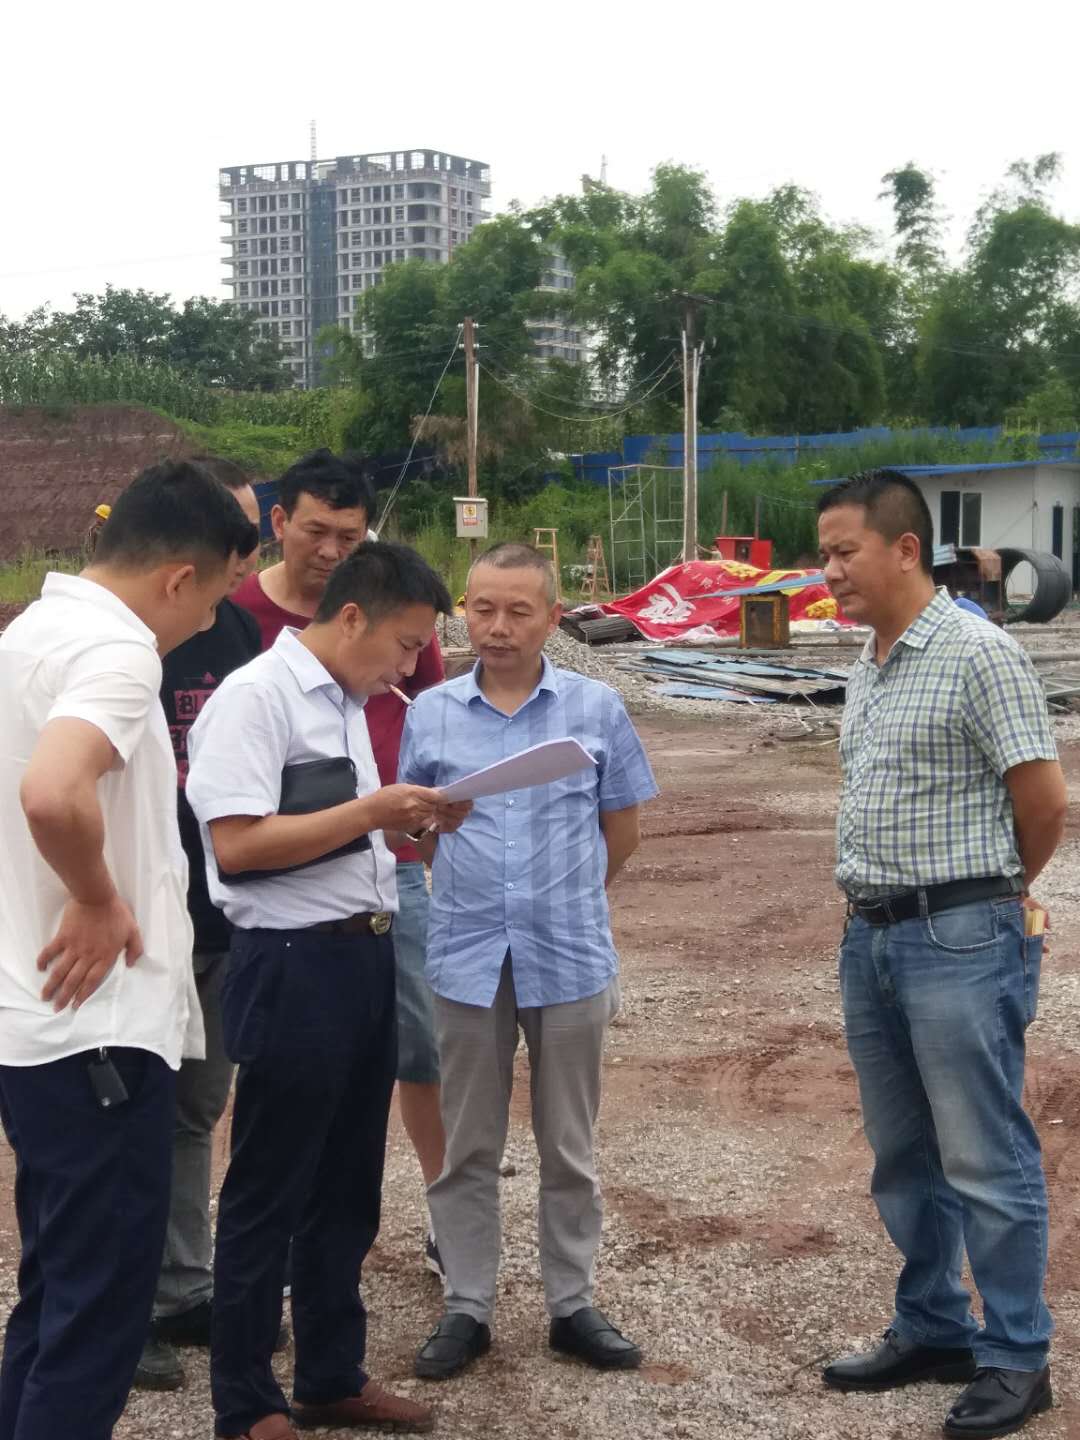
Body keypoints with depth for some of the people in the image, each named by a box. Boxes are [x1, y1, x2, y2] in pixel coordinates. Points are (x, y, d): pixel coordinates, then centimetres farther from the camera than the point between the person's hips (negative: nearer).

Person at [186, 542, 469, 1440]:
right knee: (268, 1195, 3)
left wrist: (408, 823, 5)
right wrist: (372, 809, -20)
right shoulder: (255, 696, -14)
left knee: (346, 1189, 17)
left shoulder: (346, 703, 14)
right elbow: (236, 842, -22)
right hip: (293, 967, -9)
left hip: (364, 959, 9)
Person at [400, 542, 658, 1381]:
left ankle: (572, 1304, 24)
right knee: (469, 1149, 10)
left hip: (571, 958, -1)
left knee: (569, 1148, 11)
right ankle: (468, 1307, 22)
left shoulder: (596, 709, -1)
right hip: (468, 958, 1)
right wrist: (479, 897, 9)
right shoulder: (431, 714, 1)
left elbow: (621, 831, 8)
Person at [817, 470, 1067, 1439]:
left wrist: (995, 894, 4)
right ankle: (932, 1331, 29)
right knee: (903, 1157, 16)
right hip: (872, 935, 8)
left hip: (958, 940, -8)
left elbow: (1044, 801, -11)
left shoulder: (978, 653, -13)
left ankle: (1017, 1359, 12)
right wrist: (875, 916, 15)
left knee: (985, 1161, 1)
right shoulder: (866, 669, 12)